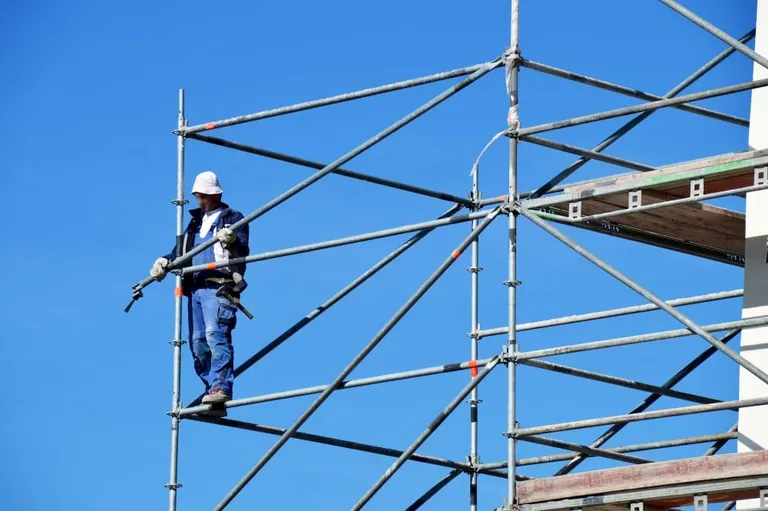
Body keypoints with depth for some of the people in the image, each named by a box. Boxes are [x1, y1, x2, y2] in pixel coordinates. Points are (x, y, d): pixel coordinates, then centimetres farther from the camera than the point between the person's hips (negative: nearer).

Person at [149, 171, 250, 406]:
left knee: (215, 334, -23)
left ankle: (221, 387, -30)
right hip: (195, 288, 8)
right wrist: (165, 263, 3)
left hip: (218, 286, -8)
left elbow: (243, 251, -7)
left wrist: (233, 242, -30)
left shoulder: (233, 218, 7)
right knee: (198, 341, 2)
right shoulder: (196, 222, 28)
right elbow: (181, 251, 24)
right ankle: (212, 389, 4)